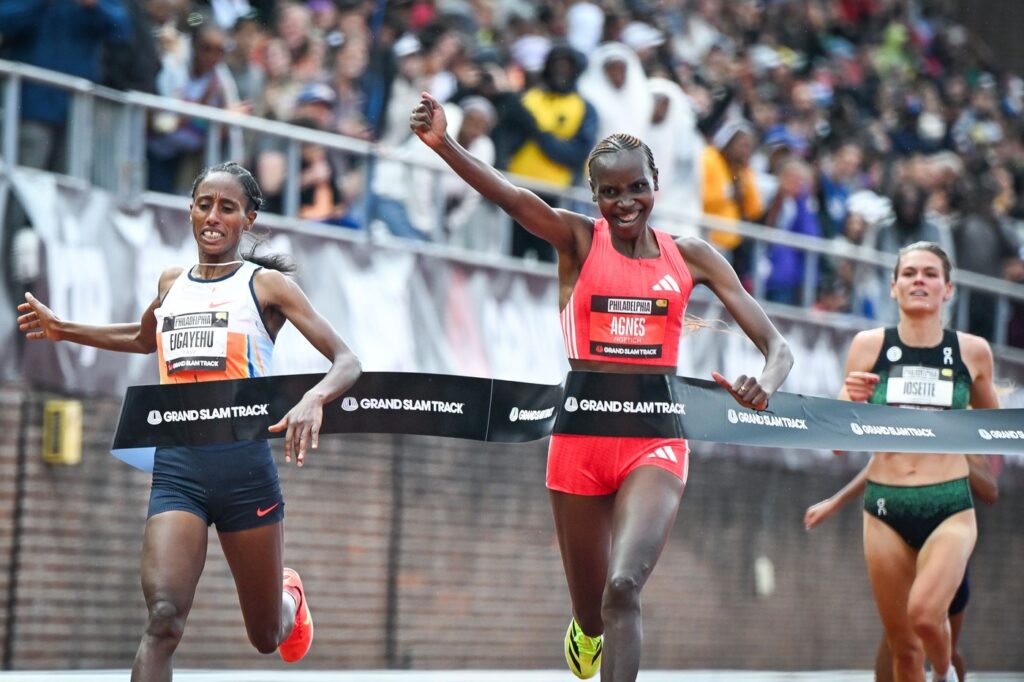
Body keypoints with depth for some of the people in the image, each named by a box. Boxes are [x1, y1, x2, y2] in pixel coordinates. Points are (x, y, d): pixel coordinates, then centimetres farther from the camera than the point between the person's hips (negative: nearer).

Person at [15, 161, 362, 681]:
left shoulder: (266, 283, 0)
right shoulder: (172, 283, 14)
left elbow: (347, 362, -7)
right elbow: (143, 339, 37)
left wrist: (314, 399, -29)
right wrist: (64, 331, 27)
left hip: (245, 464, -2)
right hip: (177, 467, 2)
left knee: (266, 637, 13)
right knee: (163, 618, -20)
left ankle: (289, 598, 52)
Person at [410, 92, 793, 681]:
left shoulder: (690, 256, 3)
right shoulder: (577, 240, -1)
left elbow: (776, 346, 0)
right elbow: (510, 195, -22)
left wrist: (765, 384, -26)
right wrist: (444, 145, -42)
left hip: (655, 441, 0)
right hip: (581, 438, 0)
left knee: (625, 587, -23)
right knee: (592, 607, 14)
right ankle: (589, 632, 51)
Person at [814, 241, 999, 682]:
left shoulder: (972, 351, 1)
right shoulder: (869, 346, 1)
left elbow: (988, 417, 21)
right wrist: (851, 400, -15)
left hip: (950, 509, -1)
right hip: (885, 509, 2)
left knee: (925, 613, -24)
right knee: (902, 646, 6)